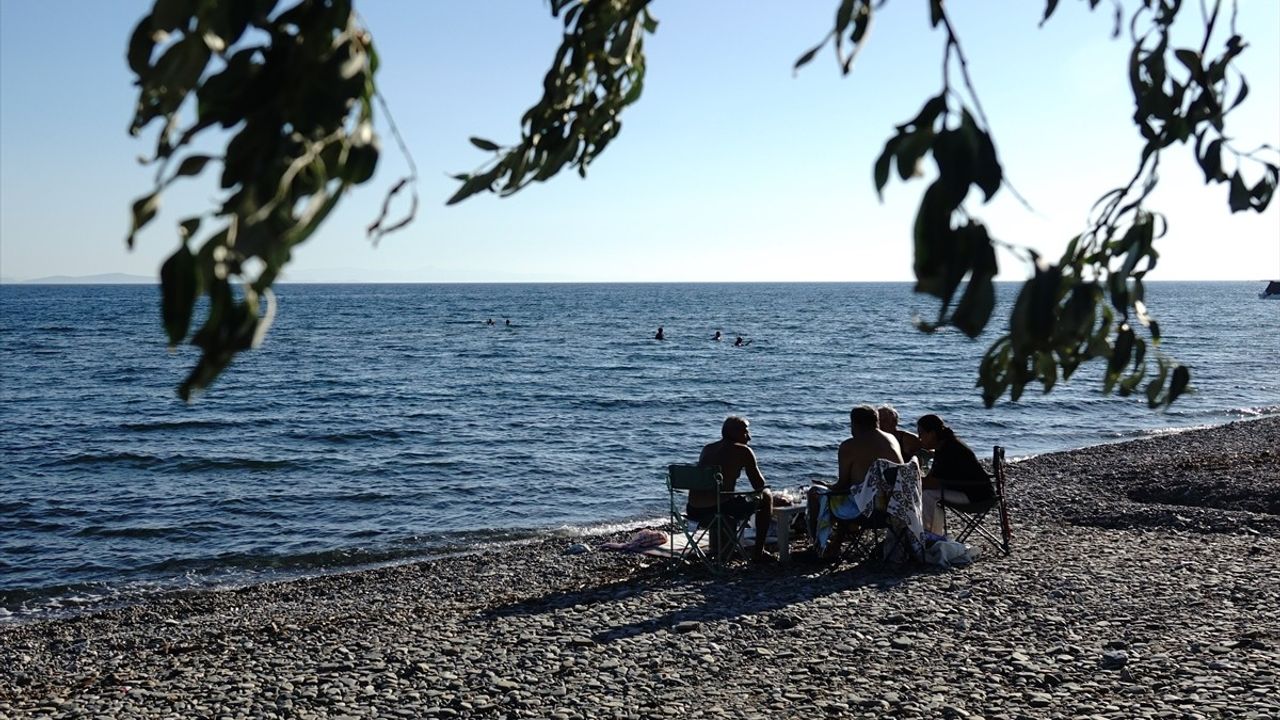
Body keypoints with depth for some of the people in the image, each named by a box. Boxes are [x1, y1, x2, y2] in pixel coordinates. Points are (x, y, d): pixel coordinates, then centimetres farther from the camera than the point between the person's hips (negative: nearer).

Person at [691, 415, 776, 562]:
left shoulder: (707, 448, 18)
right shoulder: (743, 451, 0)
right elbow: (760, 486, 4)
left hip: (693, 511, 7)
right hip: (718, 508, -7)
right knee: (766, 496, 15)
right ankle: (758, 551, 18)